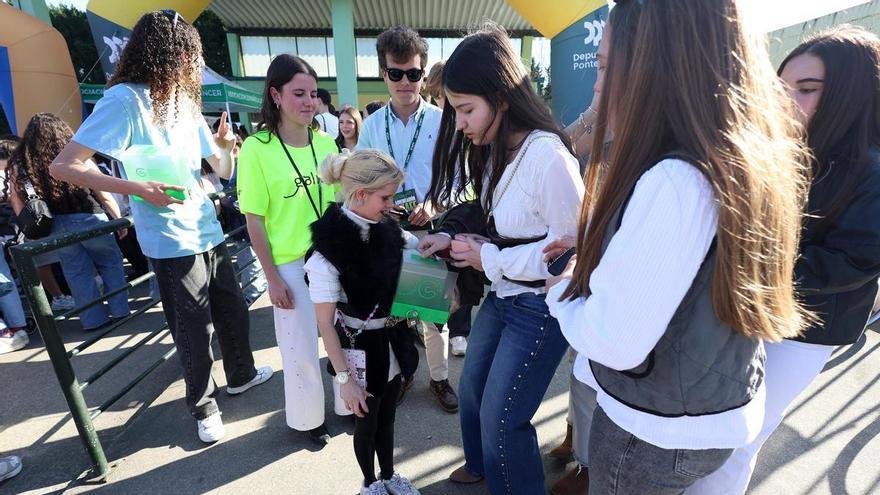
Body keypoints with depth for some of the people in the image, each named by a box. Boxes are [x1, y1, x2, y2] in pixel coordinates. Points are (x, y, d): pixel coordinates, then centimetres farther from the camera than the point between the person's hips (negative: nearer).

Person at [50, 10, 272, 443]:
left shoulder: (186, 102, 10)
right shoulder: (125, 99, -12)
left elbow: (223, 170, 13)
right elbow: (63, 167, -16)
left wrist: (225, 144, -8)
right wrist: (138, 189, -26)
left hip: (207, 231, 7)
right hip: (171, 241, -7)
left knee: (233, 310, 18)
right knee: (194, 331, 4)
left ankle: (241, 375, 41)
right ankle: (204, 409, 26)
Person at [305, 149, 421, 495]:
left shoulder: (387, 230, -8)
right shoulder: (329, 248, -23)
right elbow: (325, 324, -19)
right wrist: (344, 377, -16)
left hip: (391, 340, 5)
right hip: (360, 347, -5)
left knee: (387, 417, 24)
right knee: (366, 422, 19)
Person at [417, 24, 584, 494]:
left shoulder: (547, 156, -26)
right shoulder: (494, 149, 2)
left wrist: (489, 259, -20)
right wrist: (453, 237, -4)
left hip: (538, 307, -9)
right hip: (501, 294, 9)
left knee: (501, 416, 5)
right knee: (471, 387, 24)